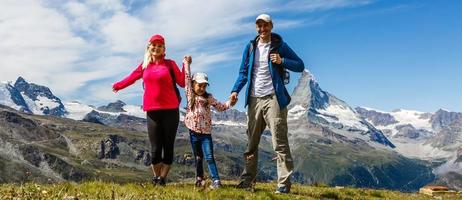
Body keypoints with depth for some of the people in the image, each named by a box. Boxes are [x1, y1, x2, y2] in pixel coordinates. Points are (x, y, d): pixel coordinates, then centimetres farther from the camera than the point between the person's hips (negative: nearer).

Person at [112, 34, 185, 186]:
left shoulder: (170, 64, 3)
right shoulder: (144, 65, 11)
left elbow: (182, 83, -2)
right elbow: (132, 77, 26)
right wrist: (118, 85, 38)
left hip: (170, 110, -1)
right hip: (152, 111, 2)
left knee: (168, 146, 3)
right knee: (155, 148, 2)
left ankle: (162, 179, 16)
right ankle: (156, 177, 19)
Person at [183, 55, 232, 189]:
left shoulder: (208, 97, 6)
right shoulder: (190, 95, 3)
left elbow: (220, 107, 10)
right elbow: (187, 78, 3)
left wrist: (230, 103, -7)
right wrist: (187, 63, 6)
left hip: (206, 132, 0)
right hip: (194, 132, 0)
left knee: (209, 157, -7)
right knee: (198, 158, 10)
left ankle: (216, 180, -9)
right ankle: (199, 179, 21)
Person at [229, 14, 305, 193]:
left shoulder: (279, 46, 1)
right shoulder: (250, 47, 12)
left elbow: (300, 65, 1)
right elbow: (243, 72, 12)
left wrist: (281, 61, -15)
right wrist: (235, 91, -4)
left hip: (273, 99, -4)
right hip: (254, 100, 5)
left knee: (279, 142, -7)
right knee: (251, 143, 10)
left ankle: (284, 183, -5)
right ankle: (247, 179, 19)